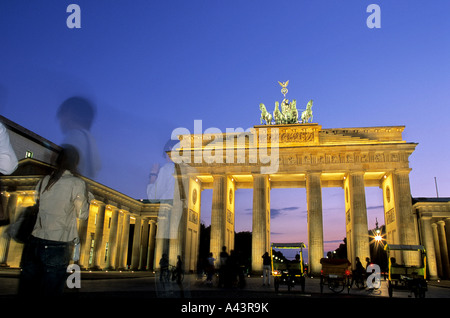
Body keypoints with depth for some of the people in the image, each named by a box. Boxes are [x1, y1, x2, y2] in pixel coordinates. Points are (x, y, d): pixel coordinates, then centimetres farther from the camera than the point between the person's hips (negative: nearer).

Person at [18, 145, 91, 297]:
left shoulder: (44, 180, 6)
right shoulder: (77, 183, -7)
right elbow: (82, 214, 1)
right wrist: (86, 198, 18)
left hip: (34, 243, 5)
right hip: (57, 248, -4)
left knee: (27, 290, 14)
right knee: (50, 291, 6)